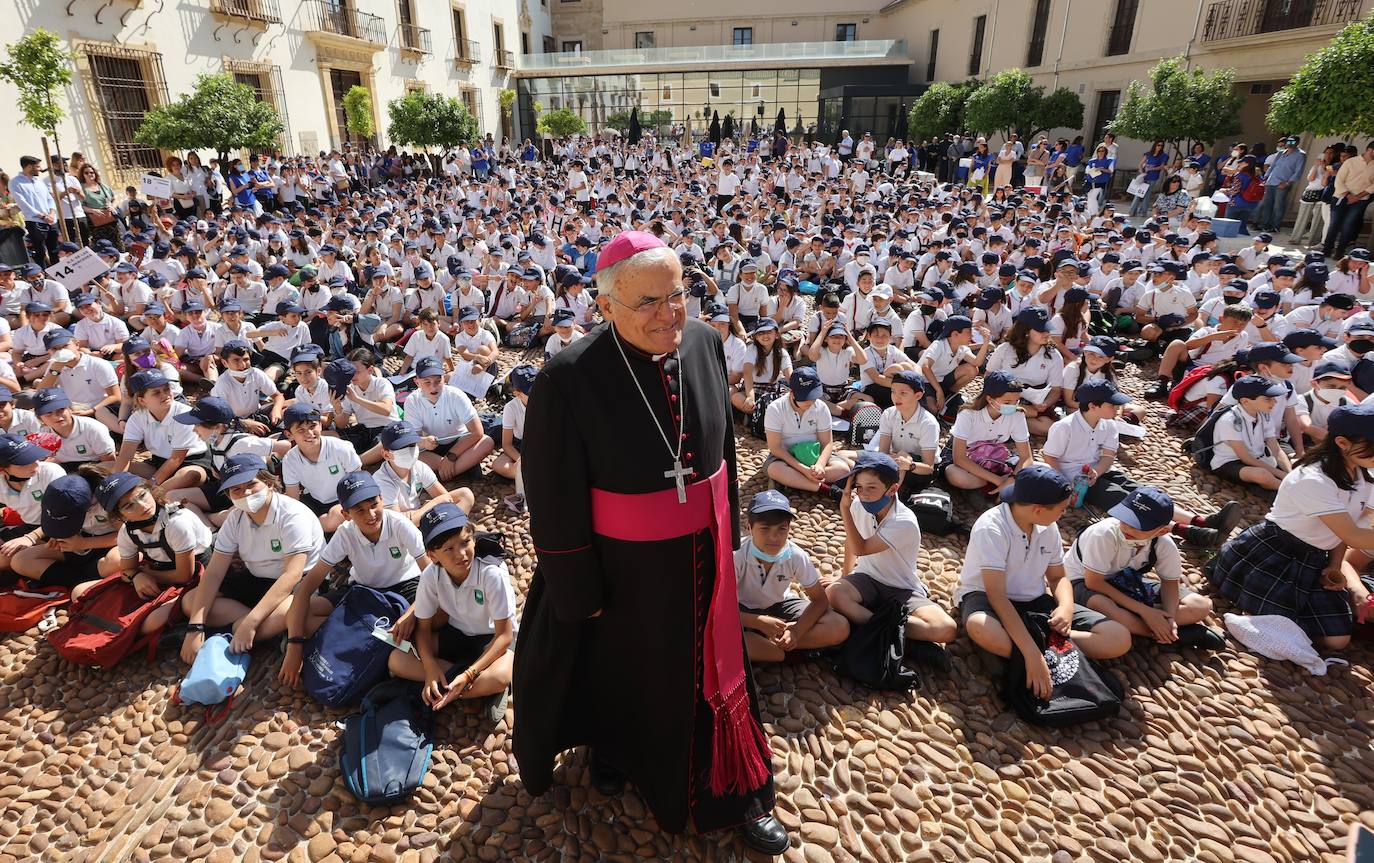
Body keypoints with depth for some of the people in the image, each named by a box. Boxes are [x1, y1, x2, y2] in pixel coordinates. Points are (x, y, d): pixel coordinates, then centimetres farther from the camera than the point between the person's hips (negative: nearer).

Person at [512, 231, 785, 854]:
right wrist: (579, 593, -11)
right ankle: (609, 745, 56)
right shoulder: (569, 379, -25)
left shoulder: (703, 343, -10)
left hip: (702, 556, 4)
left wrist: (728, 526, 11)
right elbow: (555, 500, -17)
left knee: (709, 671, 19)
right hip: (621, 567, -3)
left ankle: (734, 795, 42)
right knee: (619, 667, 23)